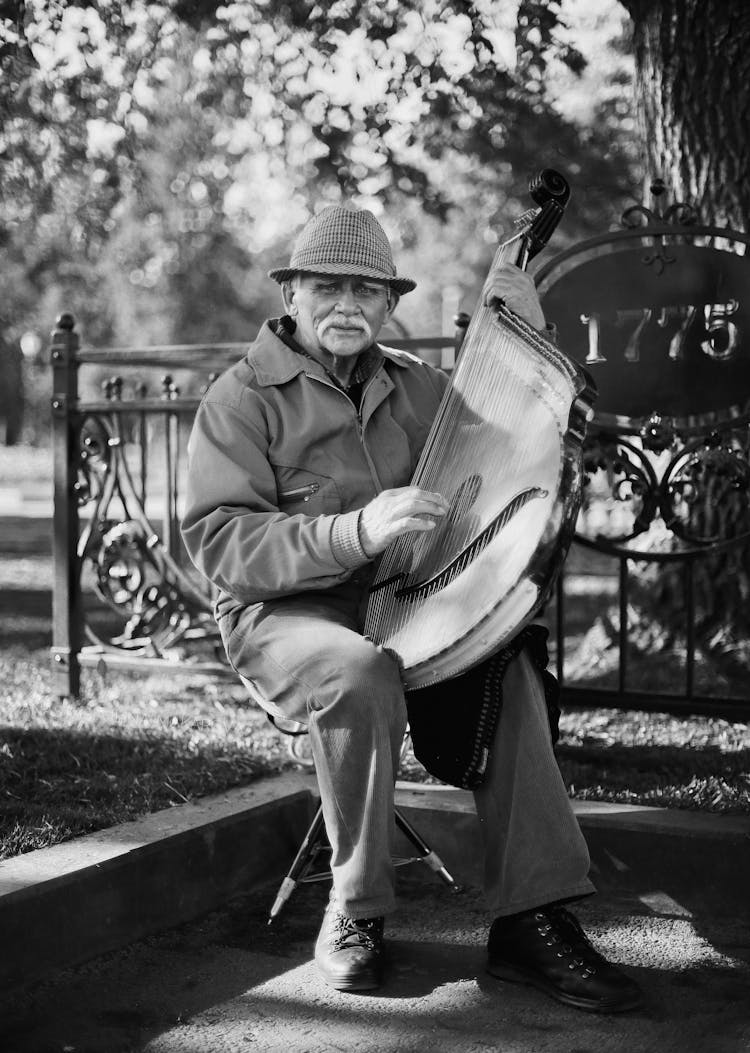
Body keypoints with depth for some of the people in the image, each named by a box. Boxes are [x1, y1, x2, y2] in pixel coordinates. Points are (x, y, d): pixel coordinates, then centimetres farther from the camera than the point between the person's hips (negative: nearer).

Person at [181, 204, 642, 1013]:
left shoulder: (413, 385, 15)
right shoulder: (241, 400, -3)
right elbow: (218, 542, -15)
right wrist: (356, 532, -28)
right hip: (283, 615, -4)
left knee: (506, 660, -24)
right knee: (364, 674, -36)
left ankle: (530, 920, -21)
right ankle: (354, 913, -18)